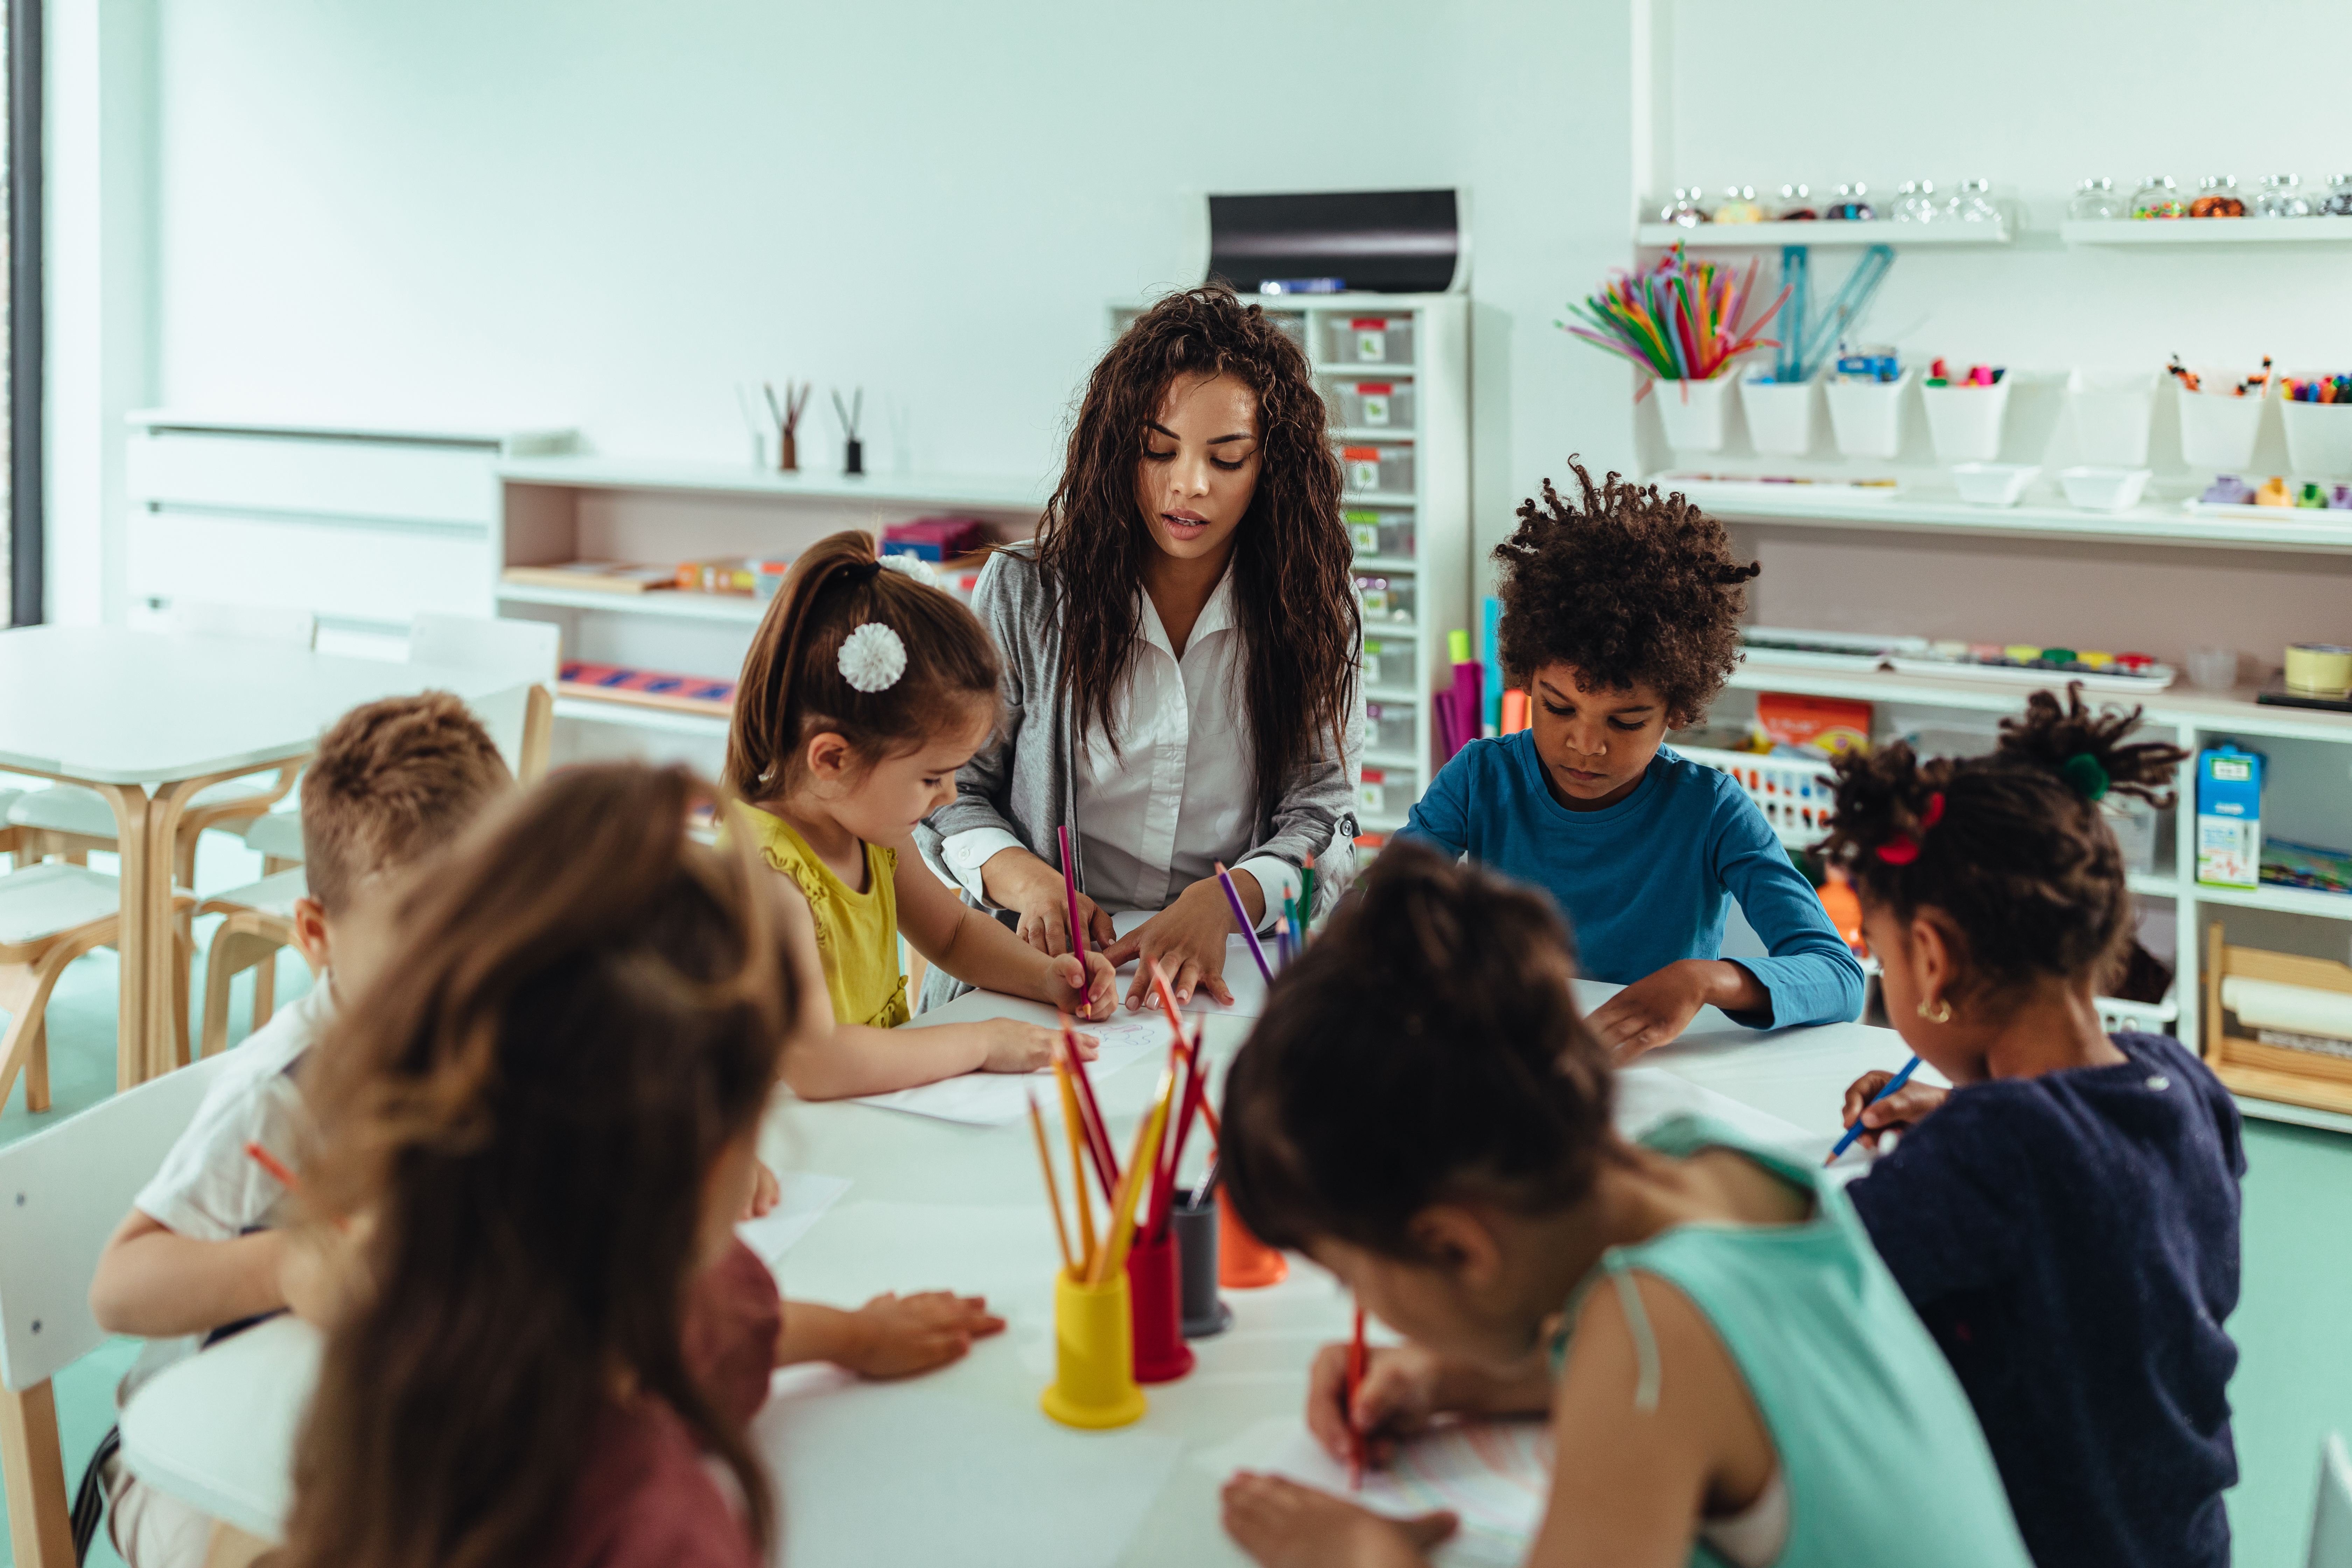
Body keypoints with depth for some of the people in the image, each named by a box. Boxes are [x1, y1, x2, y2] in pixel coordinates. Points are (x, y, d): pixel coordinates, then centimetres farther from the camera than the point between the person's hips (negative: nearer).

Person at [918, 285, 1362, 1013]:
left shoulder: (1316, 614, 3)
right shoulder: (1023, 593, 1)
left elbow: (1322, 816, 1)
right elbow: (951, 787, 7)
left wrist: (1220, 901, -20)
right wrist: (1027, 880, -15)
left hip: (1228, 981, 1)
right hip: (1032, 975, 0)